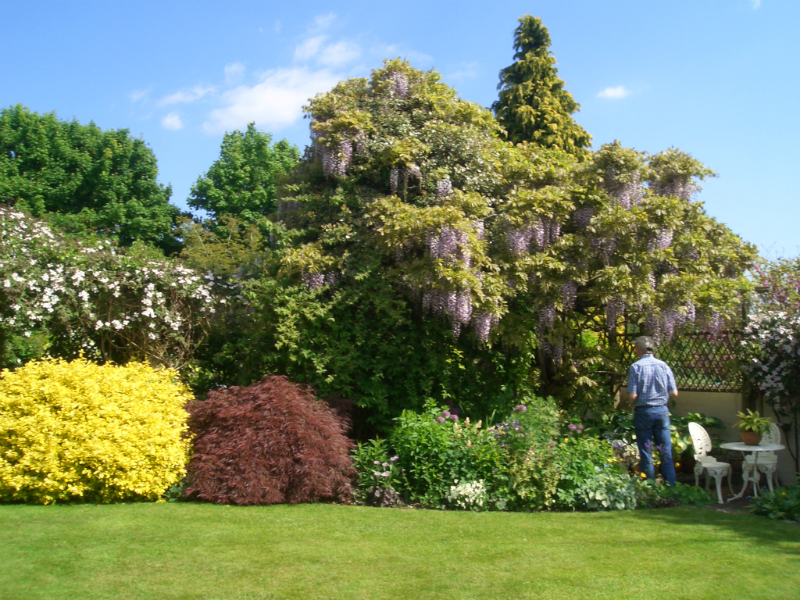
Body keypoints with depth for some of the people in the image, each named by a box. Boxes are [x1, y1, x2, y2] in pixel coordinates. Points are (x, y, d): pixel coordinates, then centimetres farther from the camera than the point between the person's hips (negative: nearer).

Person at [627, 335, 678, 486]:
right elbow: (674, 393, -2)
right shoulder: (663, 365, -2)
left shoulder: (635, 367, -11)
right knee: (666, 453, 9)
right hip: (662, 411, 3)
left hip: (643, 412, -2)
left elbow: (632, 396, -15)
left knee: (646, 454, 7)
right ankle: (671, 489, 12)